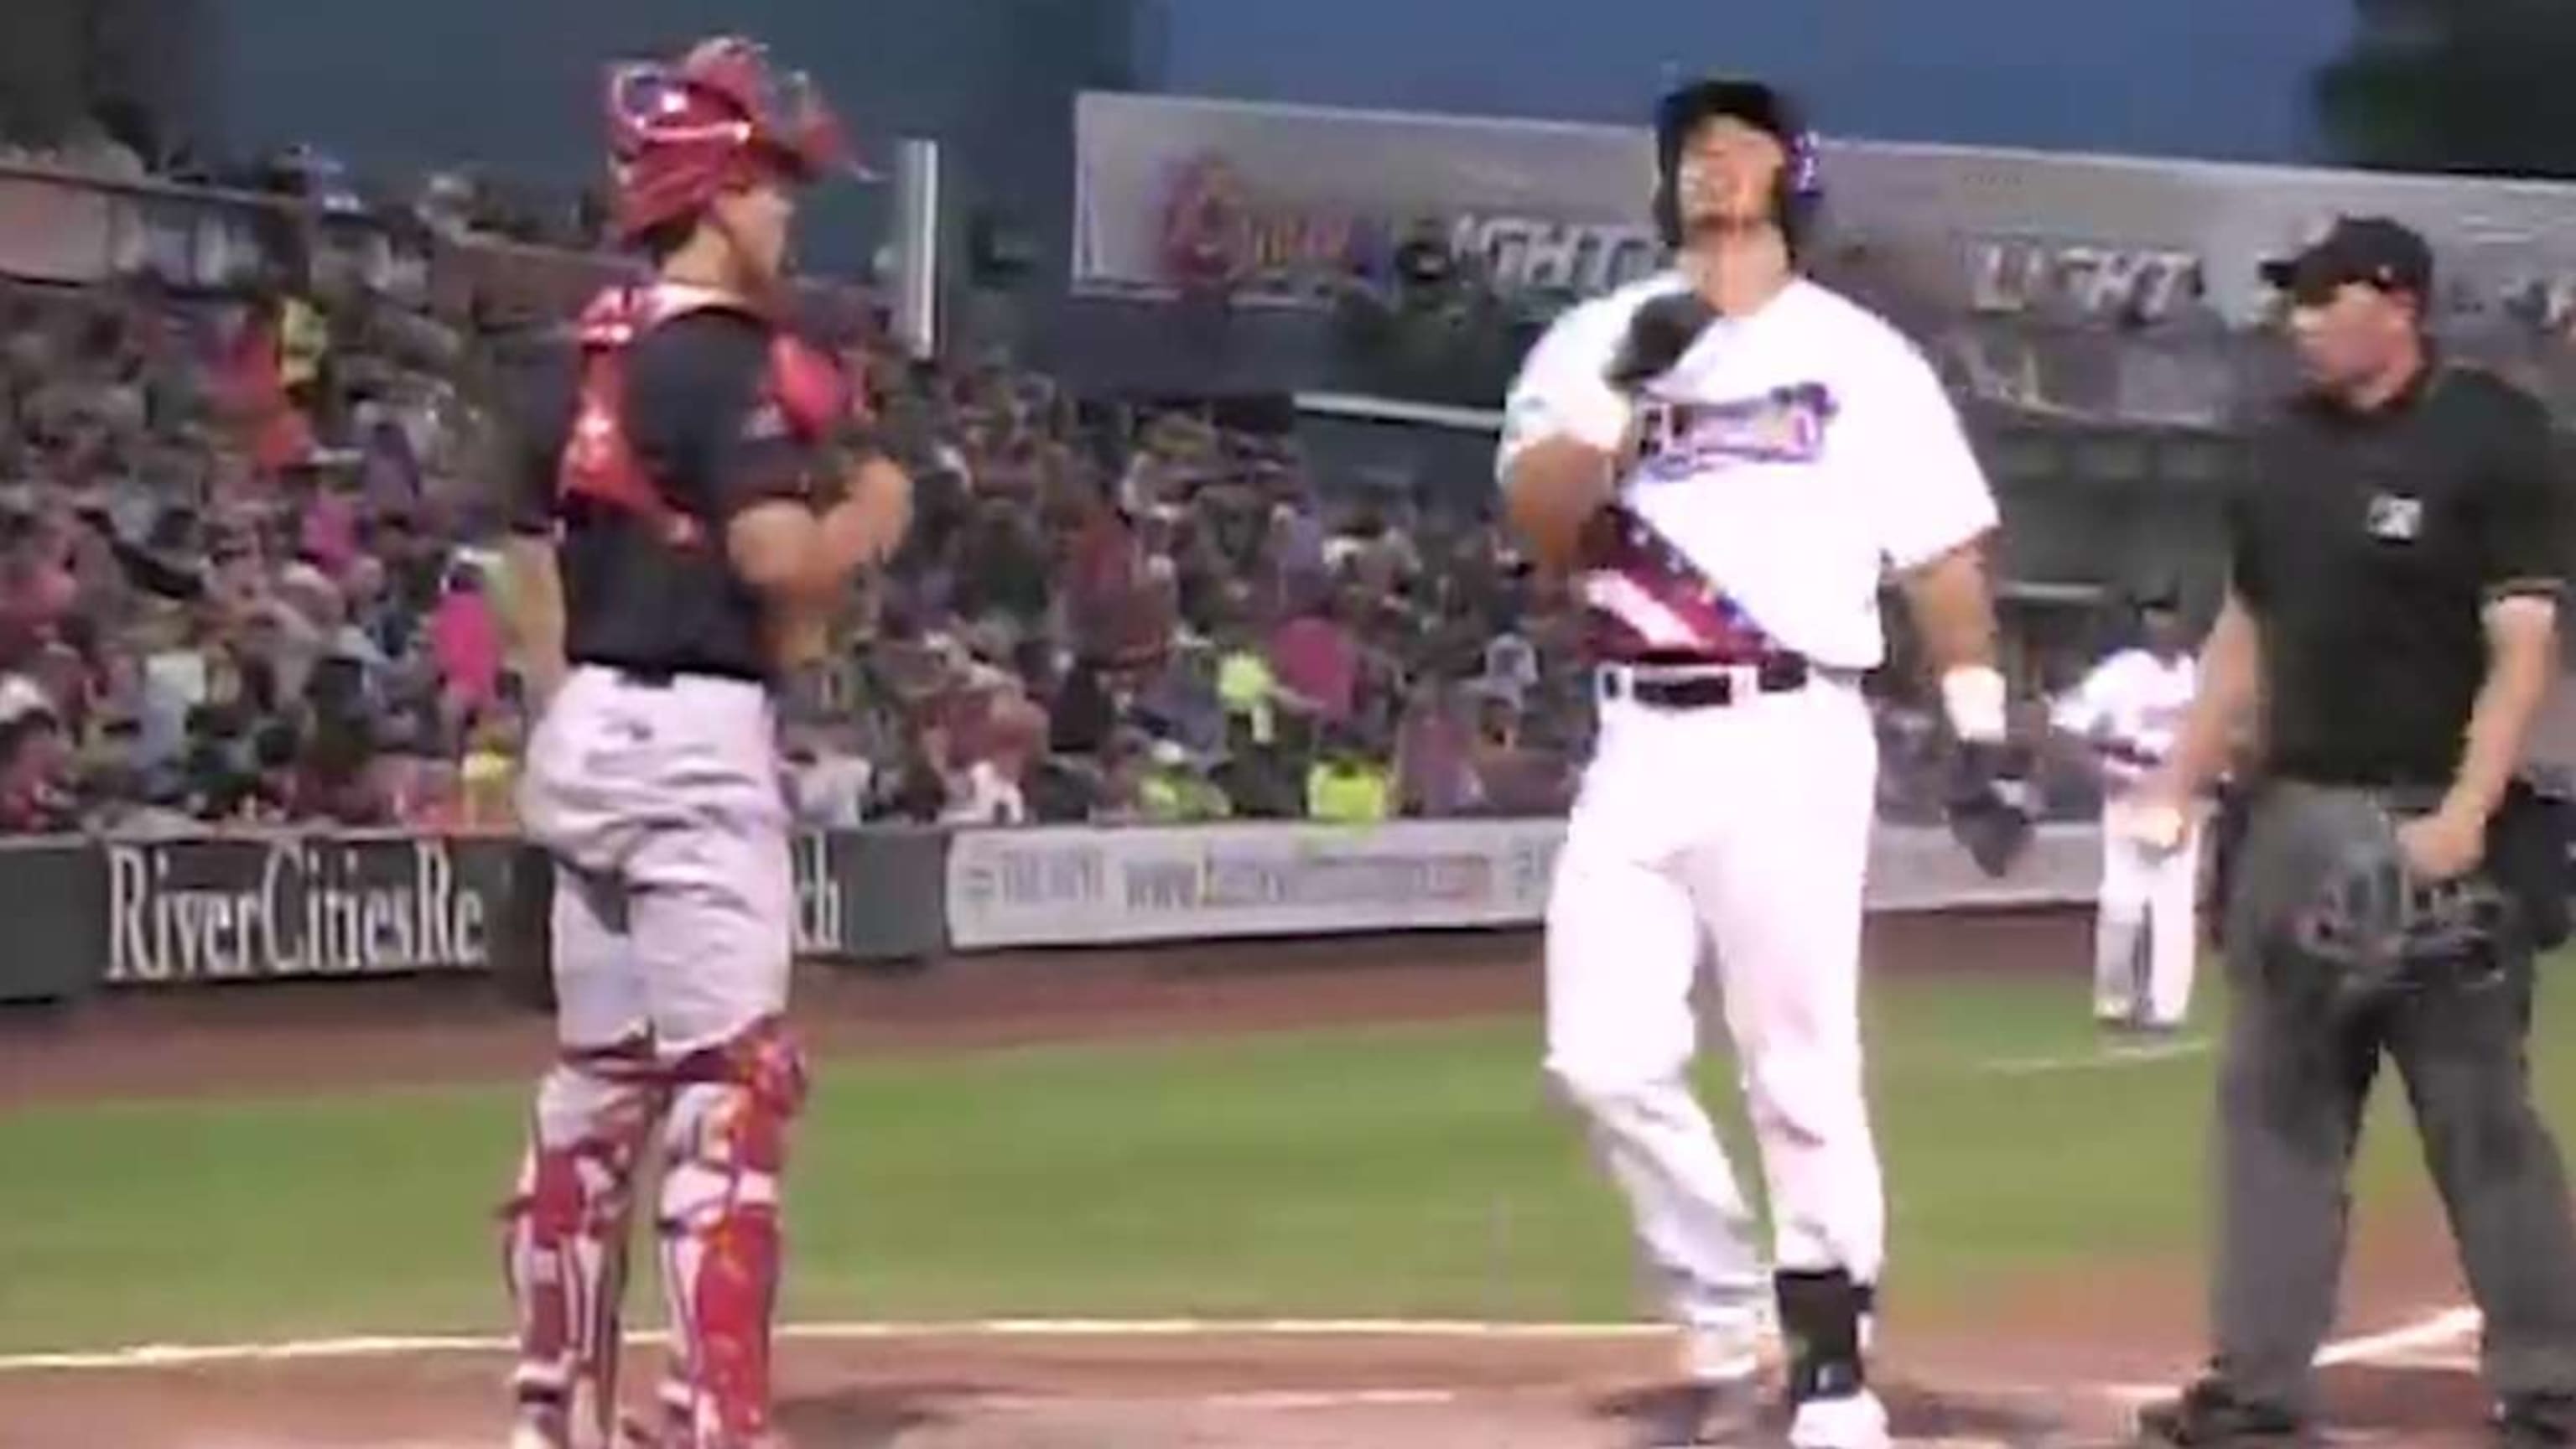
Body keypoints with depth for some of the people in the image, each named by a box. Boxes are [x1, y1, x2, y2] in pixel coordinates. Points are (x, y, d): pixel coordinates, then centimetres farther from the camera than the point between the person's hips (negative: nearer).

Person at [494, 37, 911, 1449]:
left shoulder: (585, 362, 13)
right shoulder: (730, 360, -12)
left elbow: (535, 564, 16)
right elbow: (781, 560, -22)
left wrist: (567, 732, 20)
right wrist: (876, 511, -2)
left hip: (583, 732, 9)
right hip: (695, 738, -9)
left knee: (597, 1075, 16)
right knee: (729, 1081, -7)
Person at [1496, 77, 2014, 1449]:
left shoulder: (1860, 356, 5)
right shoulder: (1595, 341, 11)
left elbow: (1943, 555, 4)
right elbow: (1537, 523, -2)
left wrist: (1982, 732, -3)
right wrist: (1622, 394, -15)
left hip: (1788, 740, -3)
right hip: (1636, 743, 3)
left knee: (1799, 1067, -5)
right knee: (1604, 1061, -1)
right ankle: (1723, 1332, 15)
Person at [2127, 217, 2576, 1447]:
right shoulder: (2287, 447, 12)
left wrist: (2465, 817, -23)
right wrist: (2177, 785, 13)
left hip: (2433, 831, -7)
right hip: (2295, 819, 7)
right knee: (2273, 1104, 7)